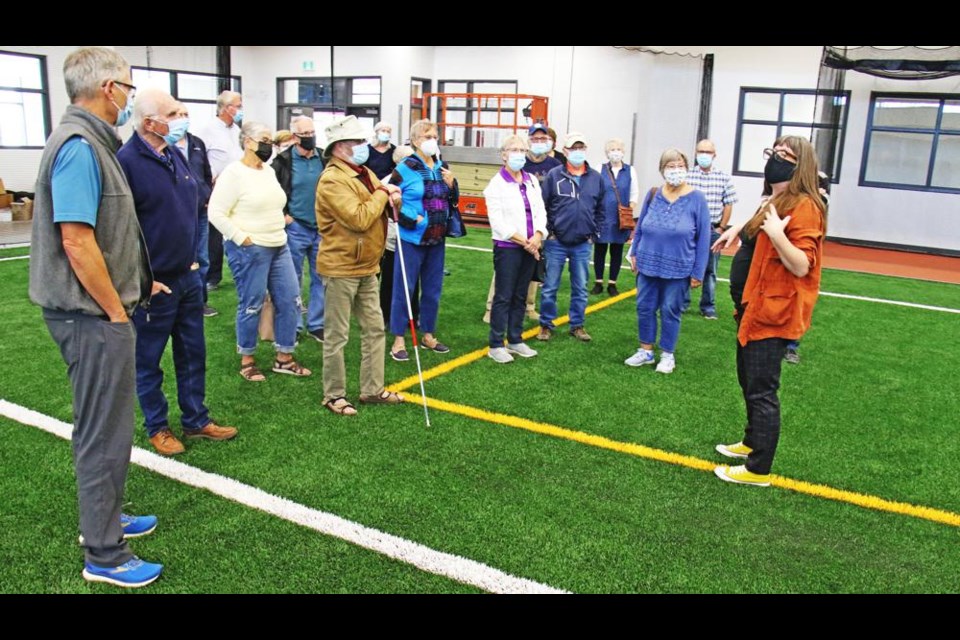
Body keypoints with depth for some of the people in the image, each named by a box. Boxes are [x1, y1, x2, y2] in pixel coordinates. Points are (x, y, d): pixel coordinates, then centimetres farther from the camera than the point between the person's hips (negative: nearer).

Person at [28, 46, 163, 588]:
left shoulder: (91, 142, 12)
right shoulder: (79, 146, -19)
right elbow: (76, 241, -24)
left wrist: (136, 284, 18)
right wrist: (115, 311, -17)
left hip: (99, 310, 10)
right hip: (94, 315, -10)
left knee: (107, 423, 21)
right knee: (104, 432, 0)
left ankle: (105, 517, 38)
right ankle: (104, 556, 13)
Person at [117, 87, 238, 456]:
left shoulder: (176, 156, 8)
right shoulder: (126, 161, -18)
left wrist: (193, 258, 15)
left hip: (188, 277, 8)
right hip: (152, 284, -8)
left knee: (193, 354, 16)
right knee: (148, 360, 10)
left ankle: (196, 421, 29)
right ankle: (157, 428, 25)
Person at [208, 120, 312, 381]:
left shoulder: (269, 171, 13)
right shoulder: (234, 173, -11)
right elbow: (216, 213, -15)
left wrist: (279, 231, 14)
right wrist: (242, 239, -16)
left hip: (279, 247, 8)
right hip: (249, 250, -8)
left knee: (290, 300, 7)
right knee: (251, 306, 1)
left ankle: (284, 358, 18)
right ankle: (247, 360, 17)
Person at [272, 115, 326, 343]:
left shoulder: (325, 160, 4)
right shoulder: (283, 161, -6)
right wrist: (283, 216, -7)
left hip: (322, 228, 4)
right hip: (295, 228, -3)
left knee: (320, 279, 9)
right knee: (293, 280, 6)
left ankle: (316, 325, 20)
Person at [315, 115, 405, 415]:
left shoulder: (365, 174, 12)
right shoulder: (332, 180, -17)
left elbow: (382, 208, 21)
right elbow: (359, 218, -27)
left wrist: (393, 199, -2)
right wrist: (381, 194, -13)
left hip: (367, 267, 9)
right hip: (341, 268, -9)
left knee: (374, 329, 13)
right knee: (337, 336, 2)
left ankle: (372, 389, 24)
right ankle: (334, 395, 14)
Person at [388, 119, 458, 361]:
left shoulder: (442, 168, 9)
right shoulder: (405, 168, -10)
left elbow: (453, 202, 15)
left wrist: (452, 184, -3)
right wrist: (411, 218, -18)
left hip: (437, 239, 6)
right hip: (412, 239, -6)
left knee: (433, 289, 14)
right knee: (404, 288, 1)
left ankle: (428, 335, 28)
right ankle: (398, 340, 10)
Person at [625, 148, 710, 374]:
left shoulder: (696, 199, -7)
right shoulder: (653, 196, 2)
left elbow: (703, 239, -5)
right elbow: (639, 227, 13)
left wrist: (698, 272, -6)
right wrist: (634, 253, 12)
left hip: (678, 269, -3)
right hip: (648, 265, 3)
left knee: (670, 311, 7)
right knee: (645, 308, 9)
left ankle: (667, 355, 22)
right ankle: (646, 350, 25)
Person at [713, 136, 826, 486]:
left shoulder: (804, 206, -17)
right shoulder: (773, 202, 12)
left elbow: (801, 266, -24)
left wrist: (777, 234, -36)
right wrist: (740, 230, 14)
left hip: (773, 314, -10)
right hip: (753, 307, 10)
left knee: (761, 390, -2)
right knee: (749, 382, 23)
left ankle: (758, 470, 9)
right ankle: (752, 442, 41)